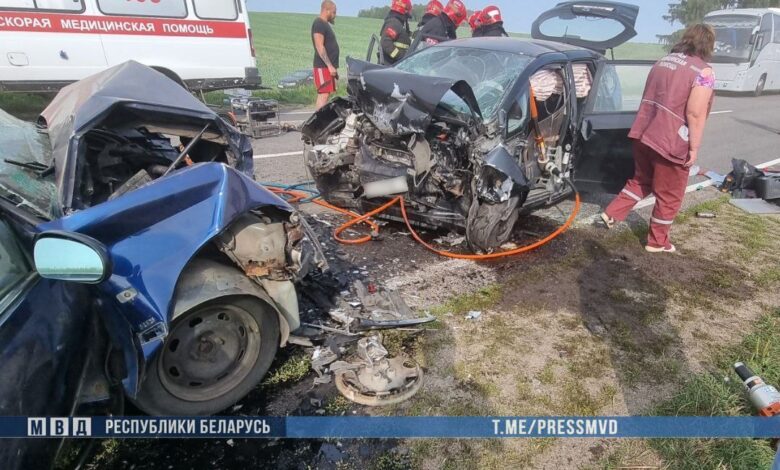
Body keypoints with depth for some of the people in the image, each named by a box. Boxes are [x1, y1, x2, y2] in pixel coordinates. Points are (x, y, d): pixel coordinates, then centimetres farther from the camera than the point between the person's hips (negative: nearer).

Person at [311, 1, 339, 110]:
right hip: (323, 66, -10)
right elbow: (319, 47, -19)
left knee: (325, 94, 9)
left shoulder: (325, 24, 21)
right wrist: (330, 65, -23)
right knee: (323, 94, -14)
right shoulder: (319, 23, -9)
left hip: (328, 66, 10)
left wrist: (333, 66, 21)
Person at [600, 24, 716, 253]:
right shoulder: (703, 72, -12)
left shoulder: (663, 62, 12)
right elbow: (695, 114, -18)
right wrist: (694, 148, -12)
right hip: (671, 143, -7)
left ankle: (611, 214, 22)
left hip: (644, 134, 7)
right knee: (669, 195, 9)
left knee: (641, 180, 26)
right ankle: (657, 242, 21)